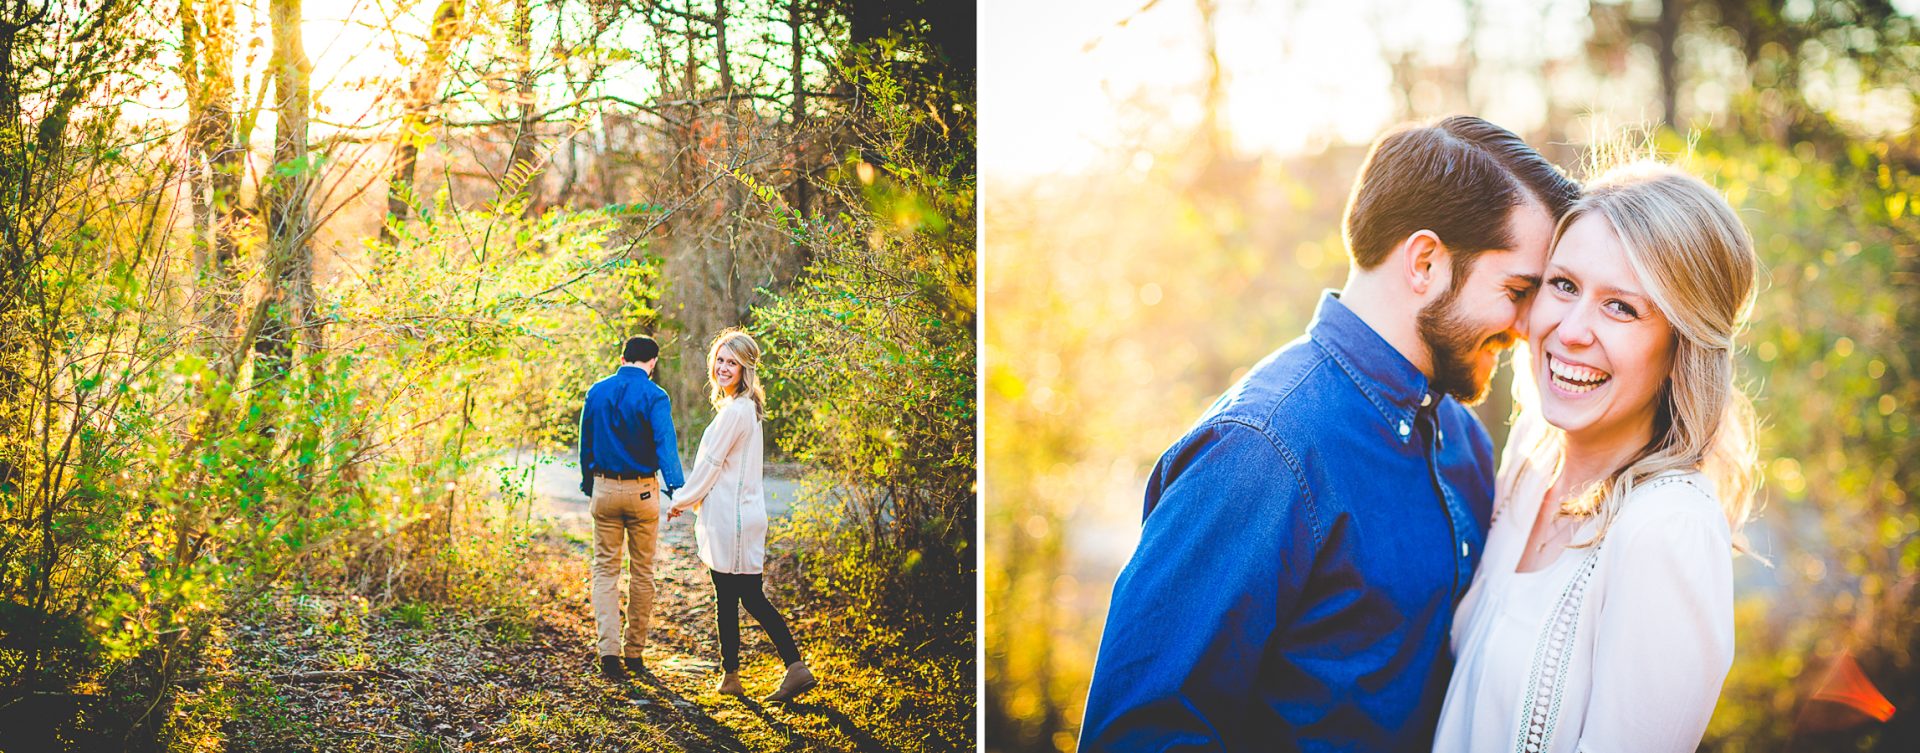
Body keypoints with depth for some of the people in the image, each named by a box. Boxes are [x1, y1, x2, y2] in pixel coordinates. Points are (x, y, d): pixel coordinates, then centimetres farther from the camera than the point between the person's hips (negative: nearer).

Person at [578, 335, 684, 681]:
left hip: (604, 489, 2)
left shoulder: (597, 392, 3)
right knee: (641, 571, 10)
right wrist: (675, 488, -28)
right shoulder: (654, 396, -10)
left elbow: (586, 442, 10)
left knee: (605, 569, 6)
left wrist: (587, 484, 21)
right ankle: (634, 652, 16)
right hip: (642, 490, -2)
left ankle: (609, 649, -10)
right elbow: (665, 443, -22)